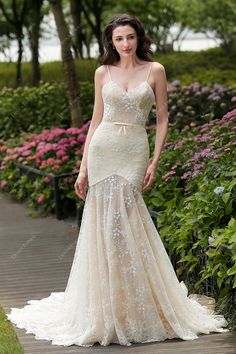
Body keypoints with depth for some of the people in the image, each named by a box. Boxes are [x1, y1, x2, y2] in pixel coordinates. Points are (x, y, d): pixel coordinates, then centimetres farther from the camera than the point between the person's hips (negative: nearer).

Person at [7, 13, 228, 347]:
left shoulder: (155, 71, 3)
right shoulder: (103, 73, 9)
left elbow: (163, 119, 4)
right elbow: (96, 120, 11)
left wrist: (155, 161, -5)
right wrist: (83, 166, 7)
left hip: (134, 153, -2)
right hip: (102, 149, 2)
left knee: (124, 223, -8)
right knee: (104, 223, -1)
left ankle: (133, 308, 5)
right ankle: (104, 311, 9)